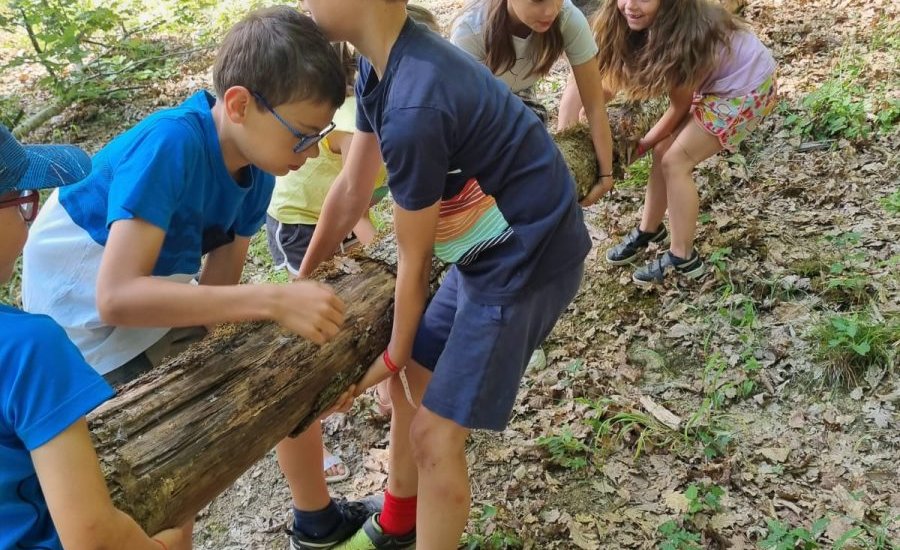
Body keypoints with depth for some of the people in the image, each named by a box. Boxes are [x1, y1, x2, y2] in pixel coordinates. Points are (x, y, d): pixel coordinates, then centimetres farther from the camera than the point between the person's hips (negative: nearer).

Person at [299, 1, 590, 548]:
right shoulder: (382, 63, -3)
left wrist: (395, 352, -1)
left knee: (435, 435, -1)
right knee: (414, 376, 20)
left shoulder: (414, 109, -31)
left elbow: (414, 260, -17)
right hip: (487, 251, 9)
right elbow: (351, 189, 8)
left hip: (526, 260, -9)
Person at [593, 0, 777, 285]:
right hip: (715, 82, 8)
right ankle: (648, 231, 27)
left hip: (747, 89, -7)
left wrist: (640, 146, -8)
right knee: (664, 151, 7)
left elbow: (680, 106, -18)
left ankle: (683, 259, 3)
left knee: (676, 161, -9)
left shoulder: (685, 34, -32)